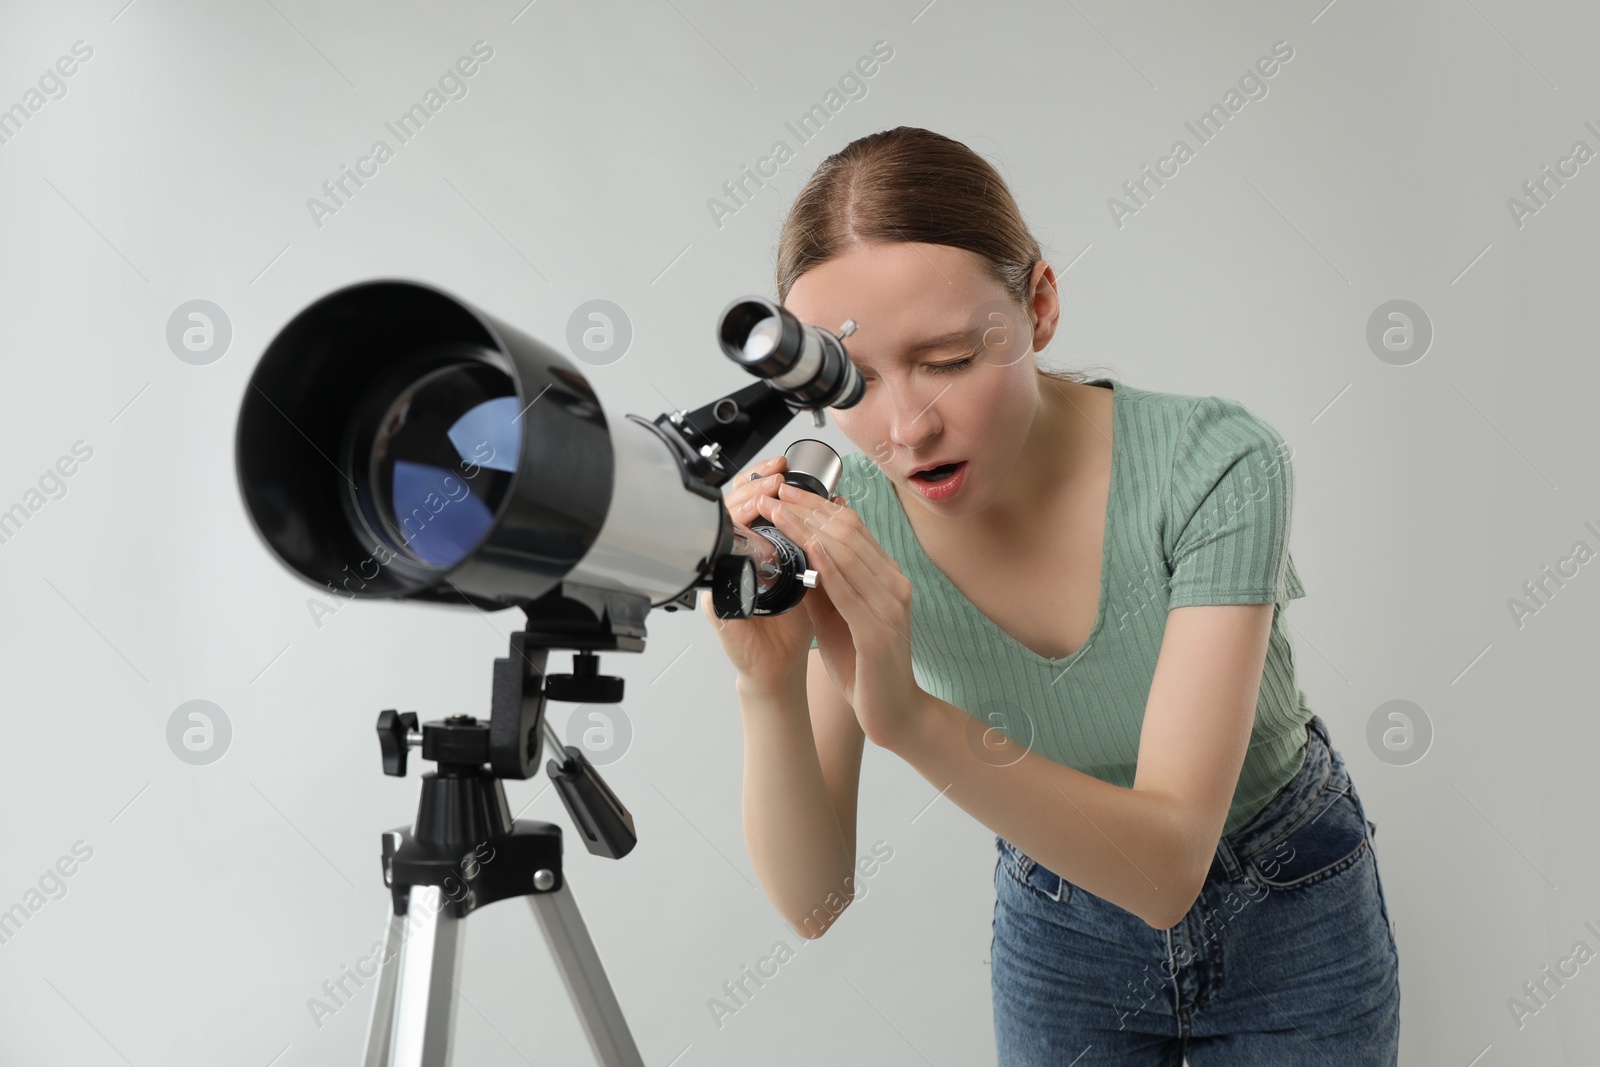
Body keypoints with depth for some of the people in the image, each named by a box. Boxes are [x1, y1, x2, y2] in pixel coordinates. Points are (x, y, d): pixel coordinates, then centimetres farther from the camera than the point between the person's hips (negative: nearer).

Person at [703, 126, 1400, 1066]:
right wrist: (771, 695, -39)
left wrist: (912, 715, -48)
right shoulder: (843, 528, -22)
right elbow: (813, 903, -21)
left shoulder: (1215, 464, -30)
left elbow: (1166, 867, -34)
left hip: (1290, 920, -1)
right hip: (1059, 935, 2)